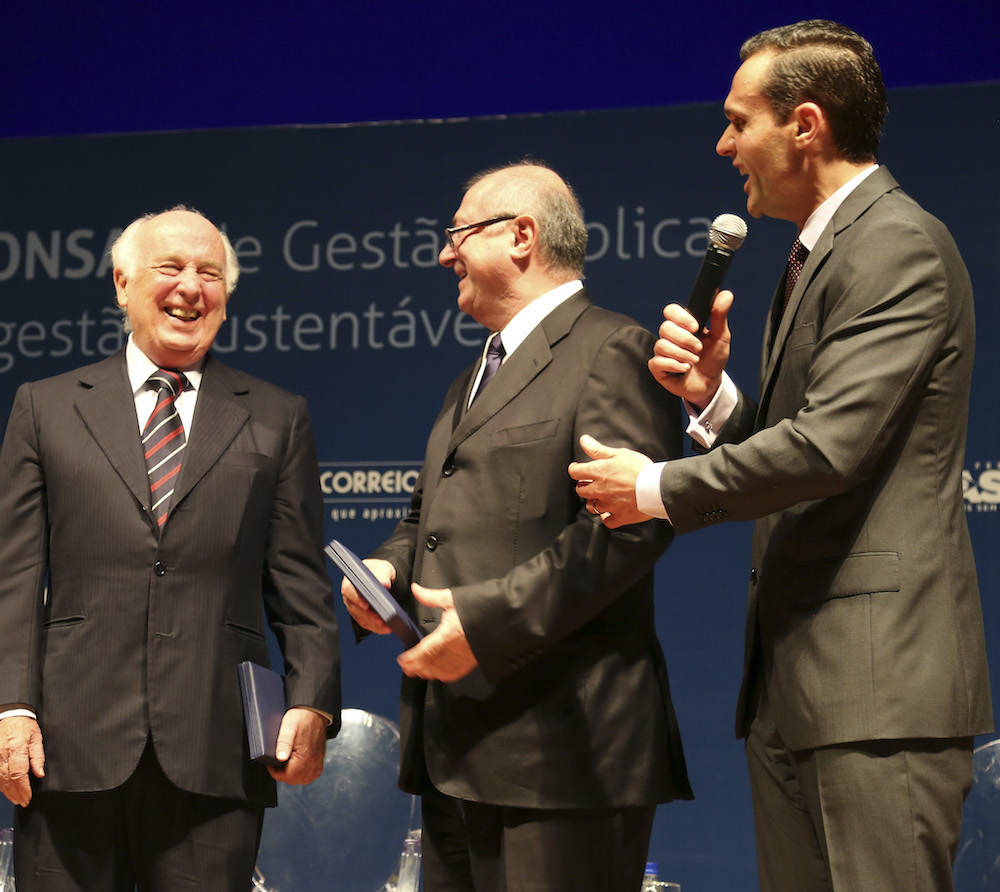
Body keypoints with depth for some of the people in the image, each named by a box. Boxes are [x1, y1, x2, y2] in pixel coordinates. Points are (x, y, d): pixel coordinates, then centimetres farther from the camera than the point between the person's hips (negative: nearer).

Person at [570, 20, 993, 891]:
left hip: (879, 684, -10)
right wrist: (713, 394, 0)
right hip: (793, 686, 10)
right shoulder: (817, 258, 21)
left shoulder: (899, 245, -11)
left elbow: (830, 446, -21)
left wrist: (660, 489, -9)